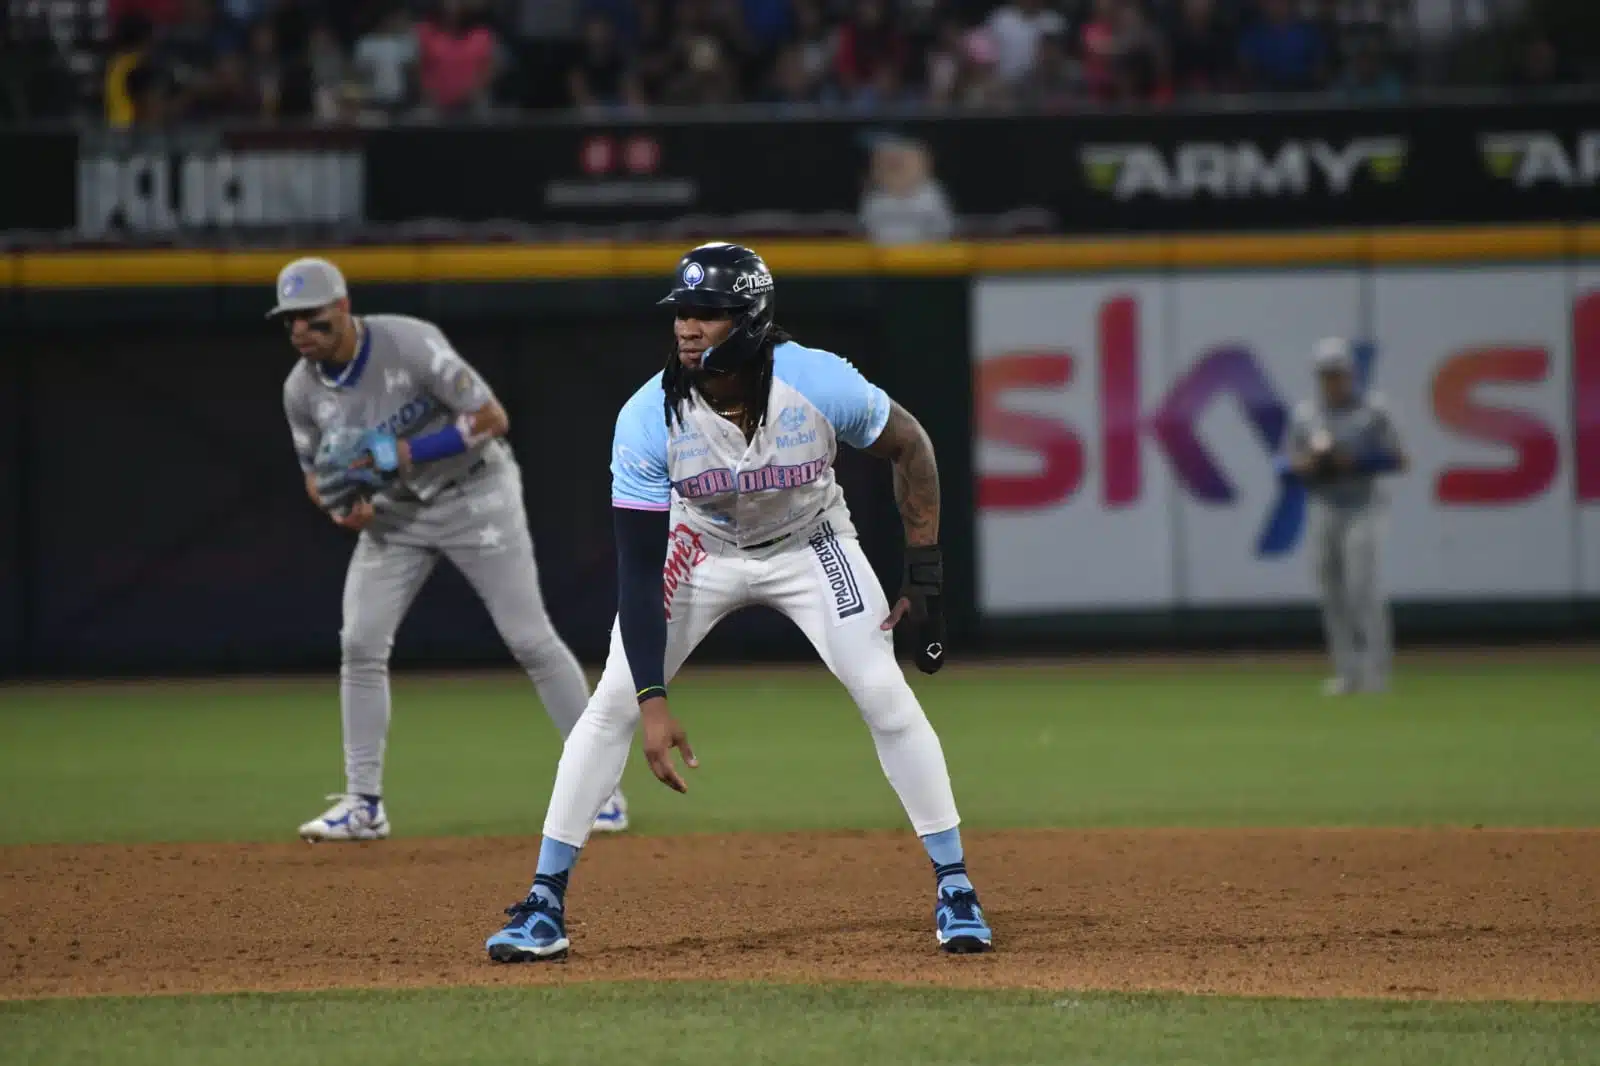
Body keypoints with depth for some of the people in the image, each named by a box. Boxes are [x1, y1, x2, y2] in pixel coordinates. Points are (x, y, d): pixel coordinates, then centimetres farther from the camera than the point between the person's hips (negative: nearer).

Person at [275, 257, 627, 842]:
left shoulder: (410, 344, -26)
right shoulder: (301, 389, -8)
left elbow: (492, 419, -25)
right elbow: (316, 473, 7)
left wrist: (402, 454, -30)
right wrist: (343, 505, -17)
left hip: (473, 493, -5)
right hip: (394, 511, 5)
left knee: (530, 639, -6)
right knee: (360, 643, -8)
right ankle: (362, 804, 0)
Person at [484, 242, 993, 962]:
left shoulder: (819, 384, -30)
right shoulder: (649, 418, -29)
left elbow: (908, 445, -9)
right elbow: (639, 571, -26)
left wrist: (926, 577, -13)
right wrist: (654, 702, -33)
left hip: (810, 544, 0)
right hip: (700, 547, 0)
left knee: (884, 694, -13)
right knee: (614, 703, -10)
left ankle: (953, 885, 2)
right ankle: (545, 903, -2)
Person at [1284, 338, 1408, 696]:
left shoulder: (1372, 409, -3)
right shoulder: (1305, 414, 9)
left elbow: (1397, 460, -4)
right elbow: (1293, 465, 13)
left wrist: (1355, 461, -17)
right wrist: (1311, 462, -9)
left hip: (1362, 506, -4)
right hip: (1324, 510, 4)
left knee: (1362, 586, -14)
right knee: (1331, 593, 5)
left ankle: (1376, 668, -12)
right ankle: (1347, 671, 12)